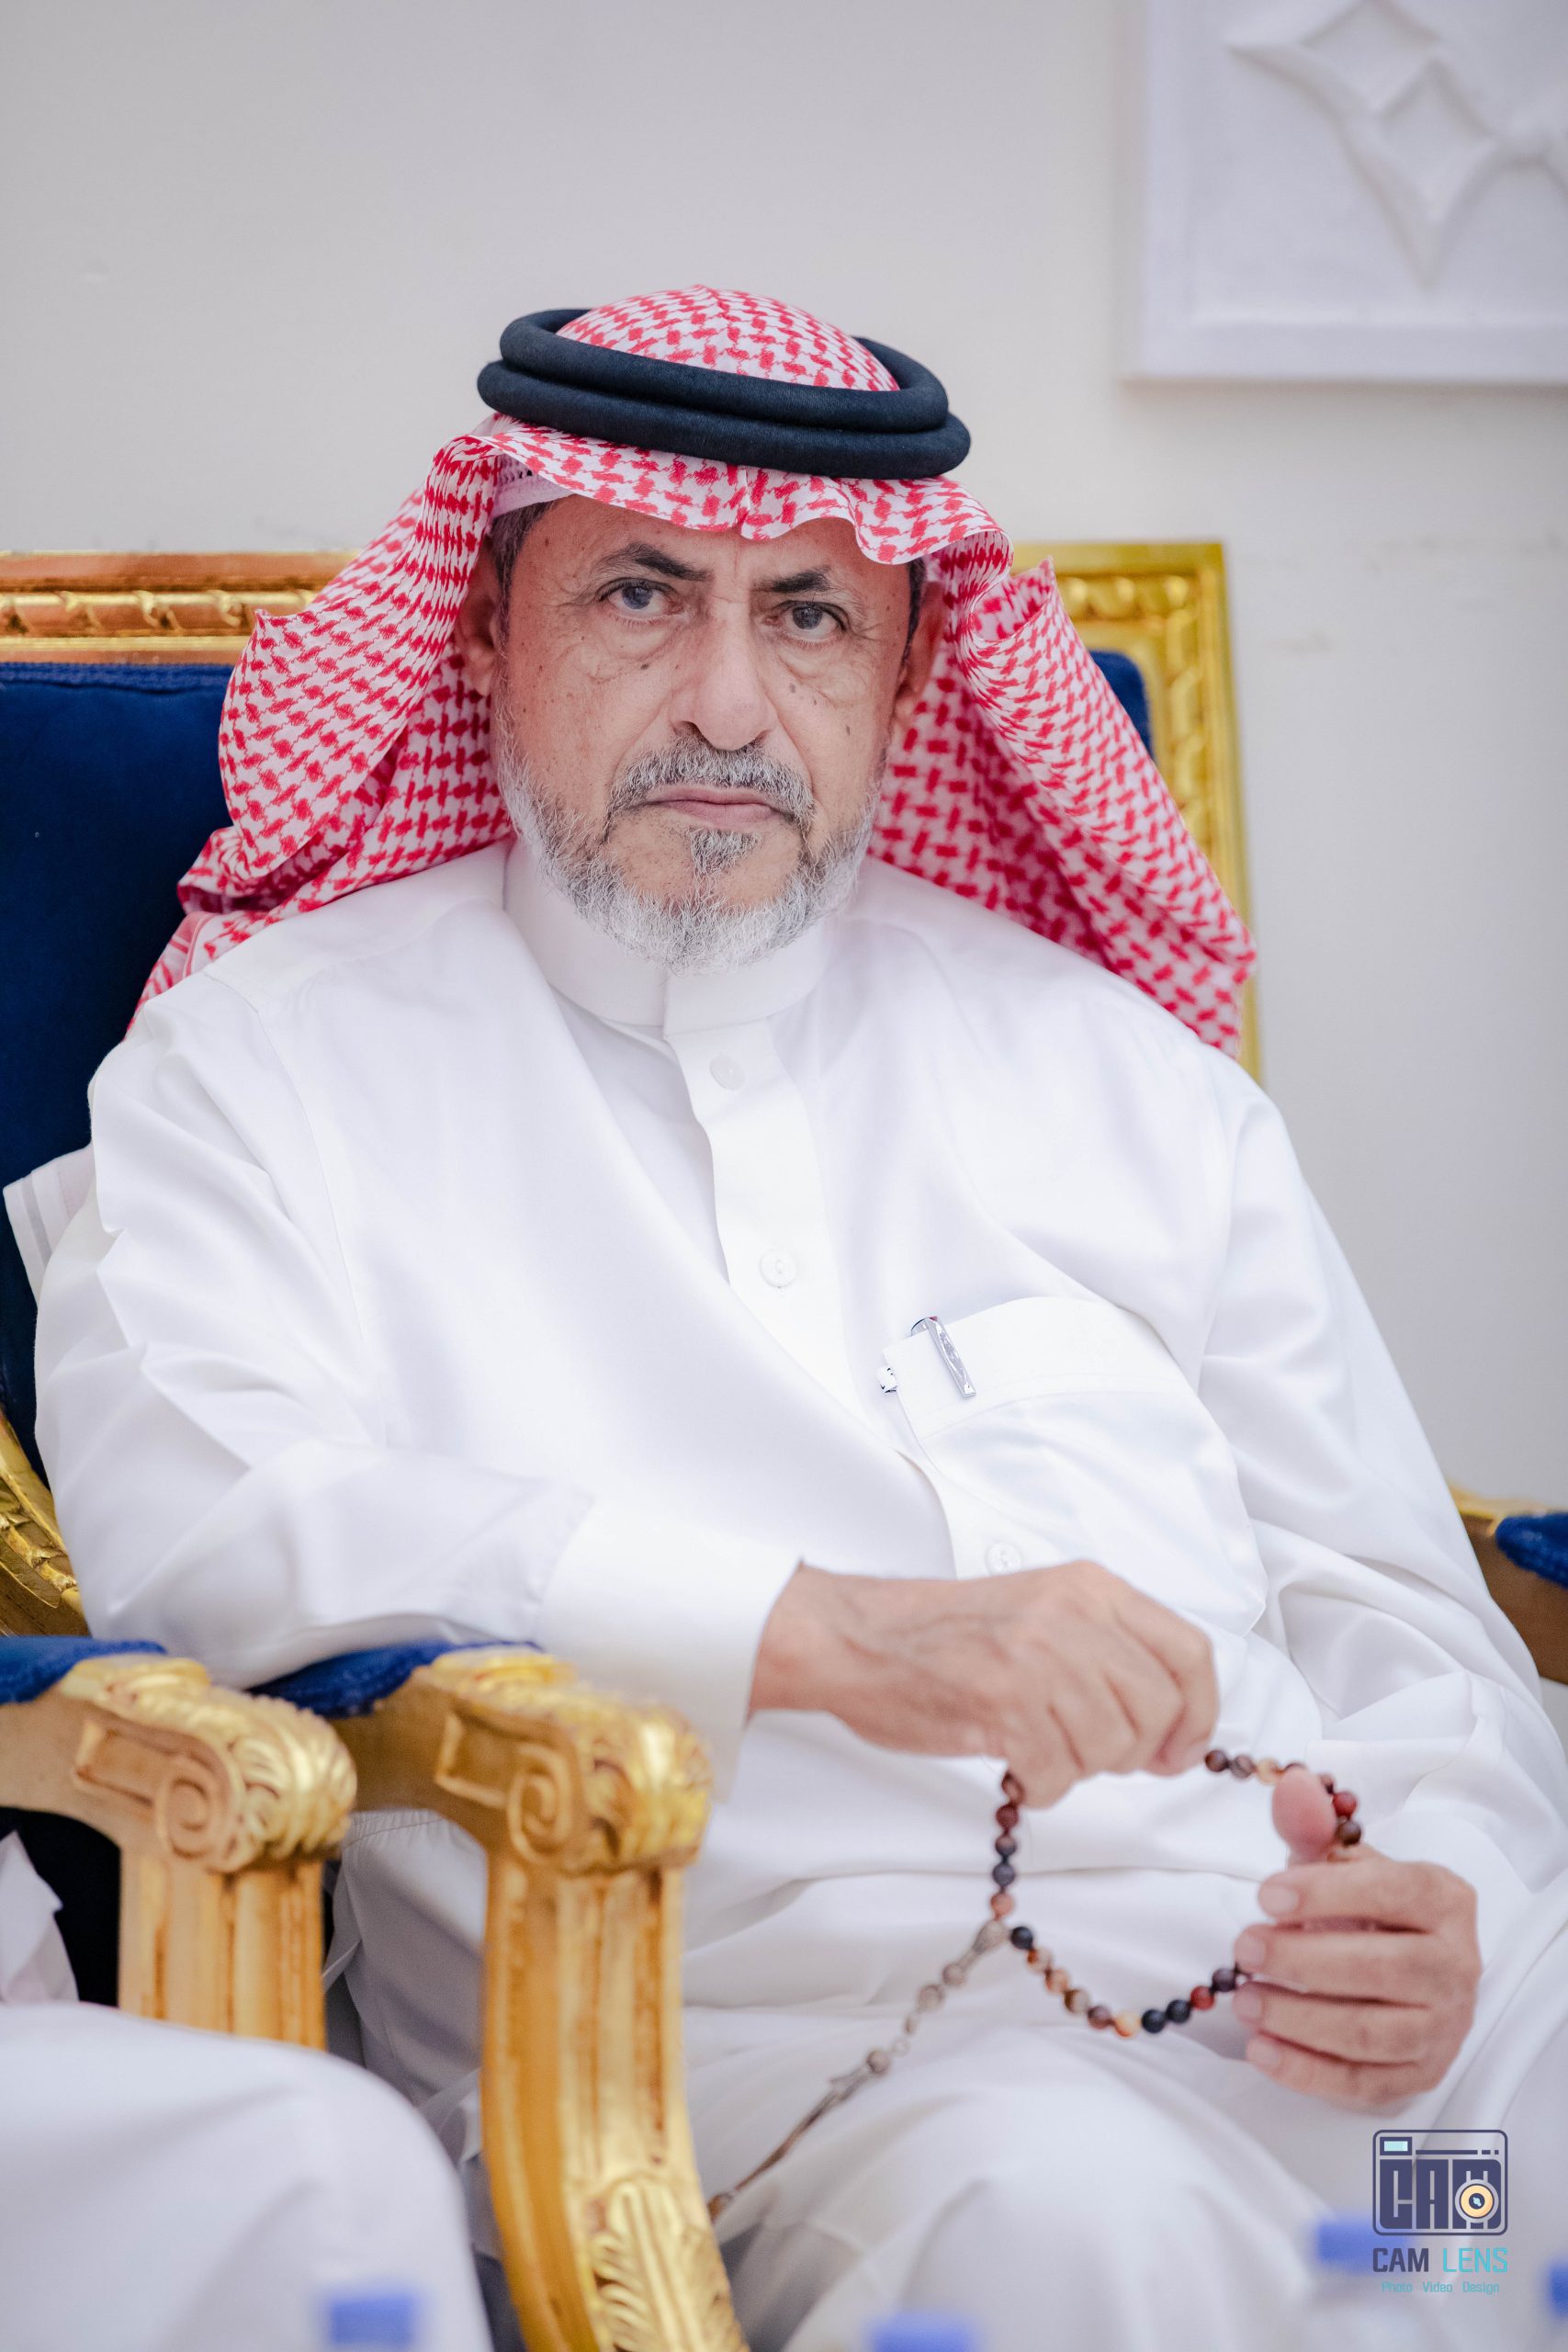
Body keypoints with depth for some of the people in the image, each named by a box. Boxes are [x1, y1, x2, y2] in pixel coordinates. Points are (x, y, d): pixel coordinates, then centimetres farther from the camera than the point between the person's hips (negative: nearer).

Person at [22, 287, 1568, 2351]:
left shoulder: (1112, 1065, 20)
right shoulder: (268, 1064, 10)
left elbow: (1391, 1612, 18)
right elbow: (194, 1532, -9)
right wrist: (838, 1634, -19)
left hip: (1297, 2001, 3)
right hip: (792, 2033, -3)